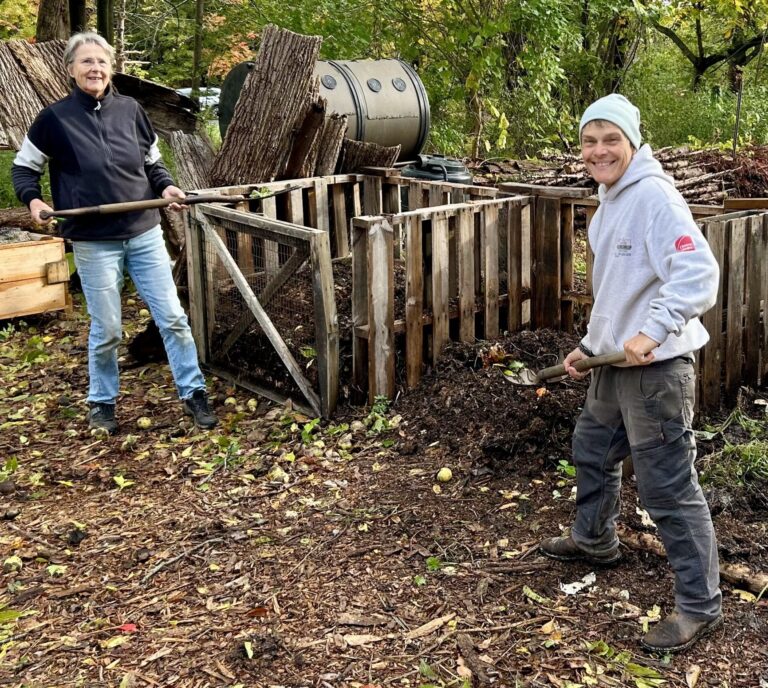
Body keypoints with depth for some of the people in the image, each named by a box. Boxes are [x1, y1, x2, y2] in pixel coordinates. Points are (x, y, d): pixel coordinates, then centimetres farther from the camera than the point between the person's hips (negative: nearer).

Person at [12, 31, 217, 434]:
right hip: (94, 243, -2)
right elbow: (23, 167, 7)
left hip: (145, 234, 3)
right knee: (106, 330, 5)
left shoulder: (130, 110, 3)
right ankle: (101, 402, 27)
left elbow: (152, 162, 15)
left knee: (172, 317, 4)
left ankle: (193, 393, 17)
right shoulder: (55, 118, -4)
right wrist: (32, 199, -12)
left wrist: (166, 187, -5)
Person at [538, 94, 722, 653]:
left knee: (668, 485, -4)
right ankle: (595, 541, 48)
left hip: (655, 367, -10)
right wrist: (590, 345, 20)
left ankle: (700, 605, 9)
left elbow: (699, 273, -29)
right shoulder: (610, 201, 13)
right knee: (592, 451, 25)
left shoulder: (654, 196, -17)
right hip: (613, 362, 10)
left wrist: (653, 332, -36)